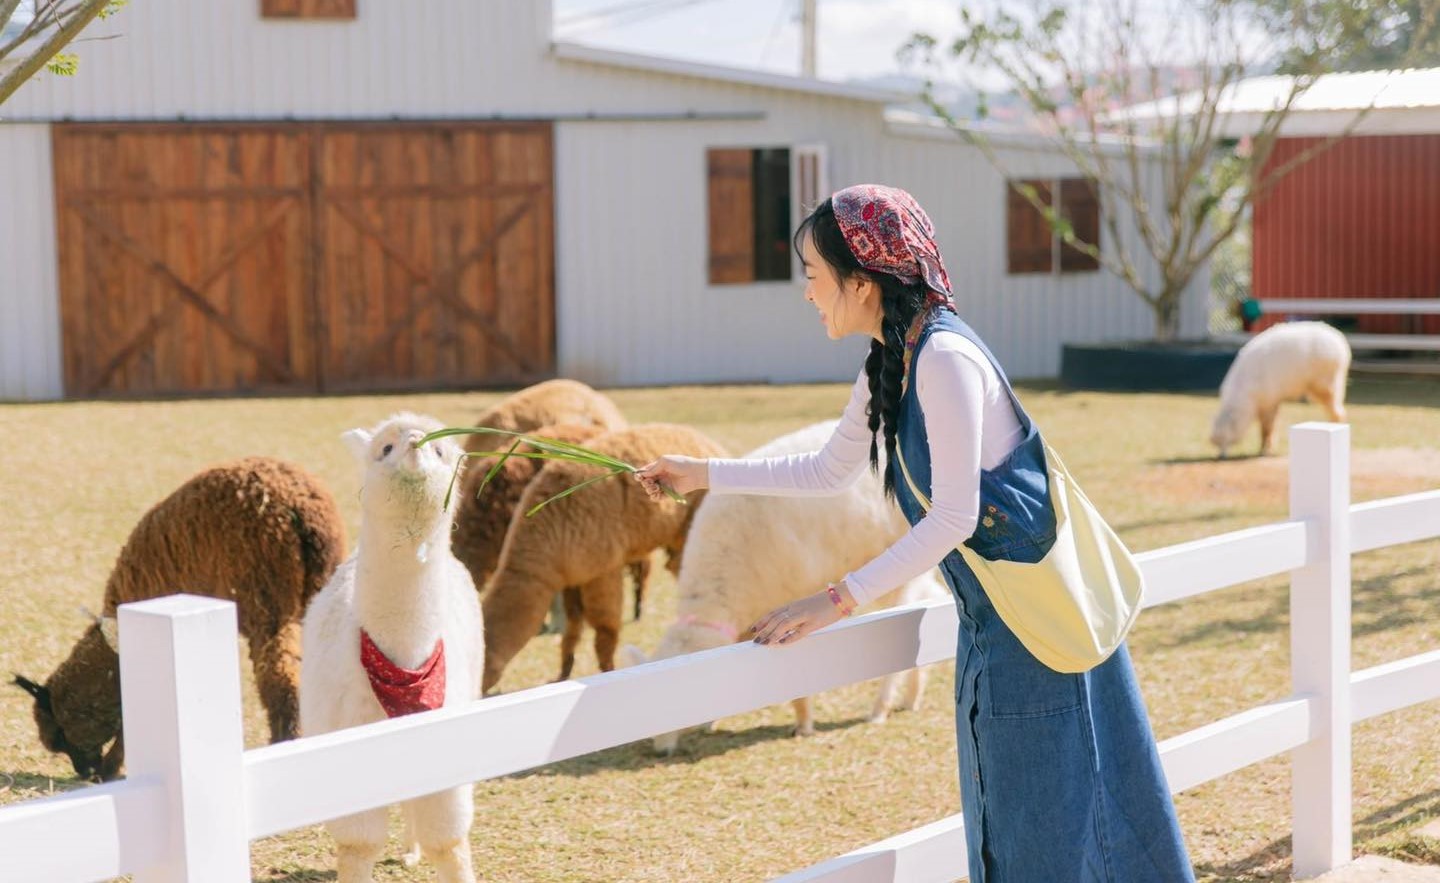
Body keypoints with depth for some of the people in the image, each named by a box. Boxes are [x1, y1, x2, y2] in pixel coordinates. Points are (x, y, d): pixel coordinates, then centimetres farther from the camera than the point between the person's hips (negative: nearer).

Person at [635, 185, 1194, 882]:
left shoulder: (943, 358, -21)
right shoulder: (887, 368, 8)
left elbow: (953, 516, -24)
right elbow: (829, 471, 22)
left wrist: (840, 599, -24)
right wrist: (705, 475, 21)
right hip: (993, 614, 9)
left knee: (1045, 819, -1)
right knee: (1005, 820, 16)